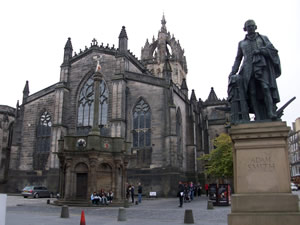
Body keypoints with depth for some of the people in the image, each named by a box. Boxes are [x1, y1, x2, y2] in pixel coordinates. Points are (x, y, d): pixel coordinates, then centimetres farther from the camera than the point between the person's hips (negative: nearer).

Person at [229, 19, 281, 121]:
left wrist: (260, 50, -5)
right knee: (253, 93, -12)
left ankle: (271, 112, -29)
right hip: (249, 69, 1)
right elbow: (238, 59, 22)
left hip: (262, 67, -1)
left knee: (265, 87, -22)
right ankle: (259, 118, -16)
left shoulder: (263, 38, 22)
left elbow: (273, 51, 11)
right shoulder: (241, 43, 26)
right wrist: (233, 72, 10)